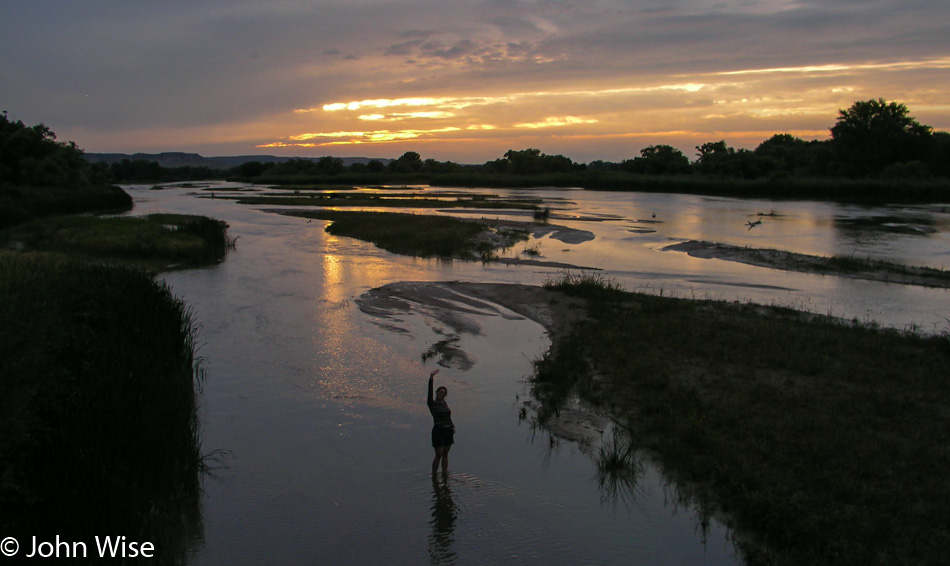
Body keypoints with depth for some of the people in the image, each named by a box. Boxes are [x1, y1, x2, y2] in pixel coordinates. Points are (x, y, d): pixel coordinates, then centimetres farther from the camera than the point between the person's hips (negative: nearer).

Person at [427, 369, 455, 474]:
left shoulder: (444, 403, 13)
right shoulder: (431, 403, -4)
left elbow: (449, 417, 15)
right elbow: (430, 392, -18)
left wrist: (453, 427, -2)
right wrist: (431, 379, -28)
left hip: (448, 431, 6)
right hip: (438, 431, -6)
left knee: (445, 454, 11)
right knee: (438, 456, -3)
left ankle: (445, 474, 19)